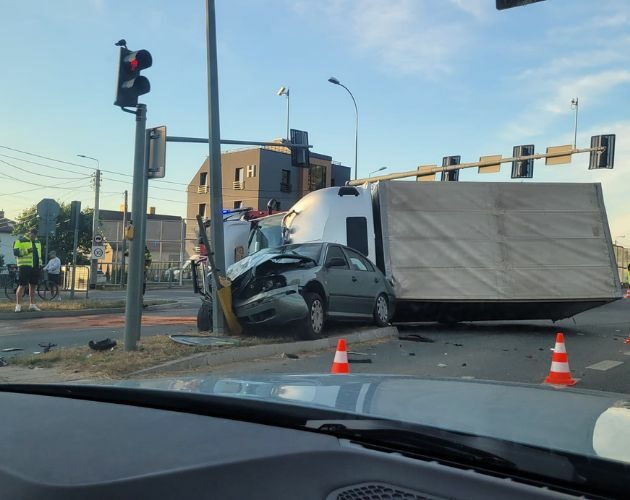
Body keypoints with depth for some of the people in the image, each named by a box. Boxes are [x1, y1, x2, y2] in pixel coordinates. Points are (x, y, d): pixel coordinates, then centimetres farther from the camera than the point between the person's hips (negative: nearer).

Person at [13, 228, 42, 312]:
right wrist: (27, 251, -24)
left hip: (35, 267, 6)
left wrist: (40, 264, 20)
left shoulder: (37, 241, 18)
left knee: (33, 286, 9)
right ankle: (18, 305, -2)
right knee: (22, 286, -6)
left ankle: (32, 305, 15)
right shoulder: (20, 240, -4)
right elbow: (16, 252, -12)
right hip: (24, 266, -6)